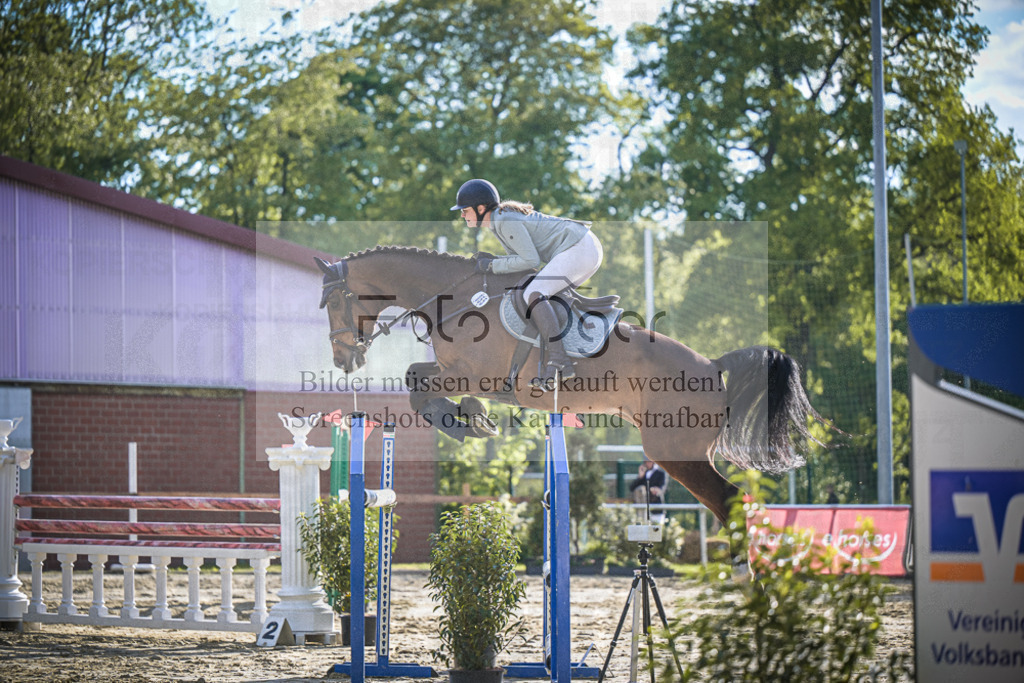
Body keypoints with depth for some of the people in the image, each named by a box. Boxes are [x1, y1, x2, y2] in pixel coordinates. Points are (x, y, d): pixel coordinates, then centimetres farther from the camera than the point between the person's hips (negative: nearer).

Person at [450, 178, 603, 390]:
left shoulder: (506, 222, -15)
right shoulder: (500, 220, 17)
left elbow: (531, 260, -17)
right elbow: (519, 256, 22)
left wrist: (493, 266, -10)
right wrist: (493, 260, 6)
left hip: (577, 249, -11)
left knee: (534, 295, -19)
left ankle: (556, 360, -26)